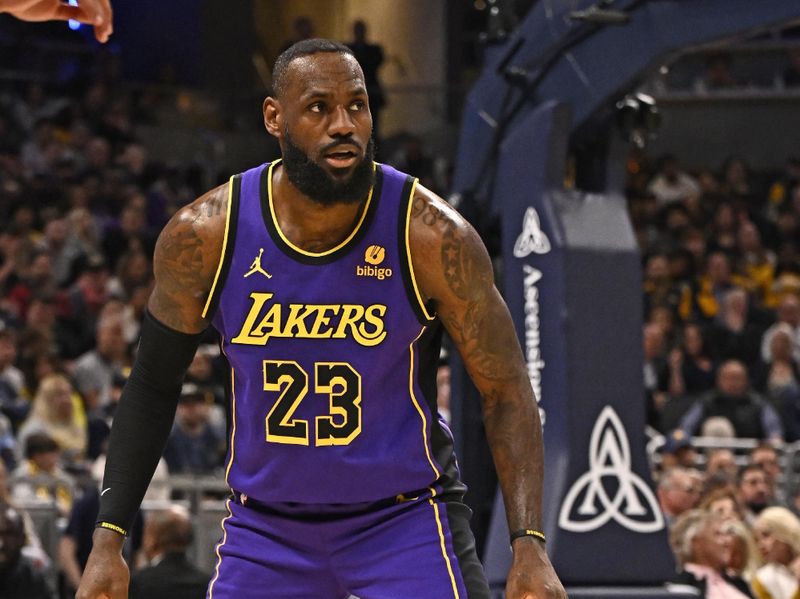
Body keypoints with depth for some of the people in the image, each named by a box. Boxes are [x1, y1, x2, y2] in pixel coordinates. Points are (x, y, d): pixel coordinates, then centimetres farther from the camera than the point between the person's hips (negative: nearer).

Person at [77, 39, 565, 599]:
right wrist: (109, 540, -1)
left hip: (404, 518, -2)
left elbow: (506, 390, -8)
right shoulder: (204, 235, -10)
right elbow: (154, 386, 3)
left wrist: (530, 547, -17)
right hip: (266, 526, 2)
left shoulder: (433, 236, -16)